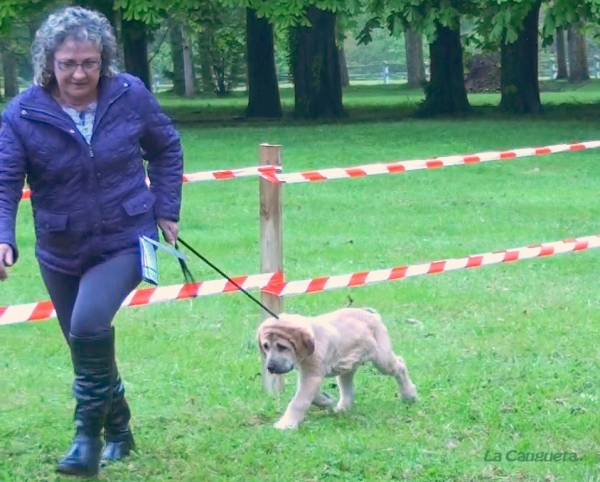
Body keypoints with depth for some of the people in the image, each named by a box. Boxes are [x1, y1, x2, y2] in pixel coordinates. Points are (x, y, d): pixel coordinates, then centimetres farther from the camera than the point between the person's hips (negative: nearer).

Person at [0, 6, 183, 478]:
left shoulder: (130, 95, -11)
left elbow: (166, 149, 7)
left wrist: (166, 210, 4)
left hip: (125, 241, -2)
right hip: (62, 252, 3)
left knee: (90, 323, -28)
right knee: (89, 348, 17)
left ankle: (89, 434, -14)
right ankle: (118, 431, 43)